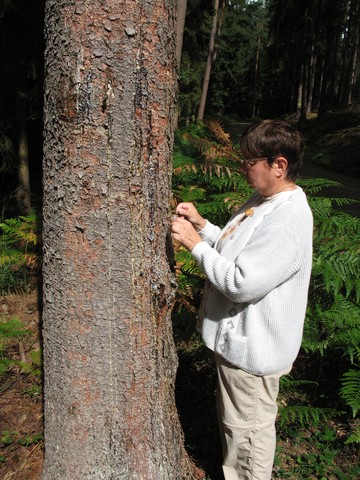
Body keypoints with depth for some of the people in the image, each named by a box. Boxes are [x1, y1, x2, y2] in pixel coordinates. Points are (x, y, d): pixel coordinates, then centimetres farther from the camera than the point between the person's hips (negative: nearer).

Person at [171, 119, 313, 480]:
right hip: (238, 336, 10)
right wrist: (201, 224, 0)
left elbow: (242, 283, -31)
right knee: (235, 420, 29)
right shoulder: (263, 200, 4)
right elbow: (235, 249, 13)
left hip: (252, 347, -10)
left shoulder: (288, 220, -28)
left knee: (248, 428, 13)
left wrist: (195, 243, -23)